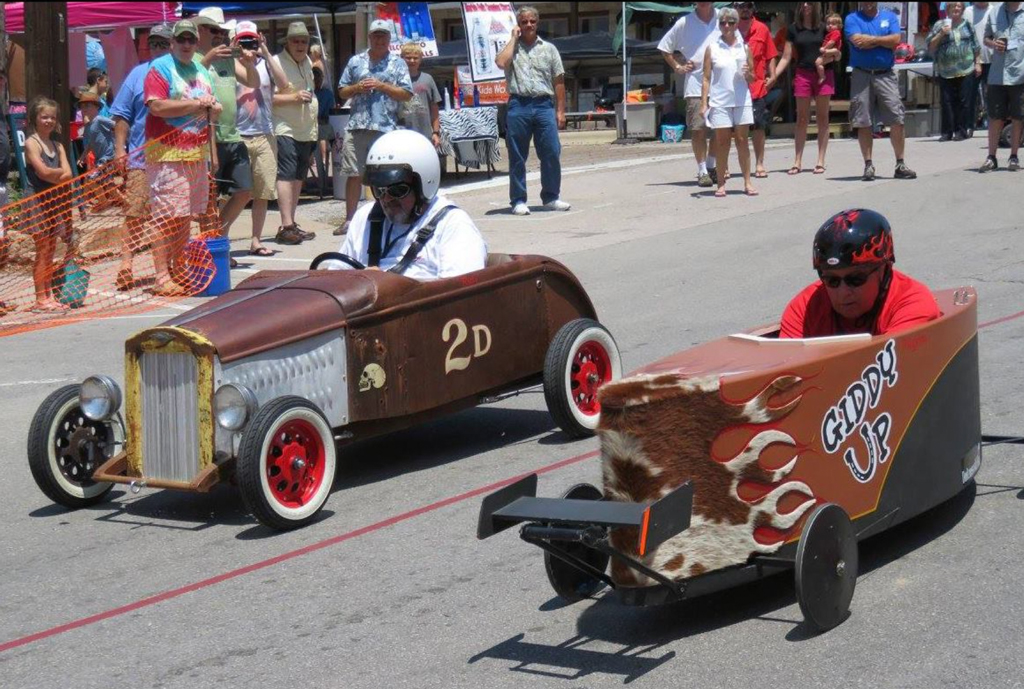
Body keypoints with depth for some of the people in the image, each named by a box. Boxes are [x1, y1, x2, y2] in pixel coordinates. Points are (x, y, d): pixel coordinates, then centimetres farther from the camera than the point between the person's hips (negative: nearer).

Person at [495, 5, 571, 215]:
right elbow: (501, 63, -14)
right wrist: (514, 38, -3)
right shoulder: (511, 48, 10)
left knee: (552, 153, -2)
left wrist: (560, 110, 4)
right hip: (518, 105, -1)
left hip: (544, 105, 2)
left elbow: (559, 82, 12)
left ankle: (551, 197, 10)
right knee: (517, 156, 1)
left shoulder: (548, 49, 14)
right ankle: (518, 200, 7)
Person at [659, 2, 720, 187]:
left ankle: (711, 167, 24)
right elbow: (665, 47, 13)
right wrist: (677, 67, 5)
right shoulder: (684, 23, 2)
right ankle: (702, 171, 4)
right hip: (695, 86, -1)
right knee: (698, 129, -4)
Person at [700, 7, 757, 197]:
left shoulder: (744, 47, 8)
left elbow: (751, 78, 15)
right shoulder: (712, 49, 3)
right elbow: (706, 78, 2)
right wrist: (703, 104, -4)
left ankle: (747, 182, 4)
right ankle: (721, 184, 6)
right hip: (719, 102, -1)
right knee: (722, 142, 2)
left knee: (742, 141, 2)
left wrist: (748, 73, -9)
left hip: (741, 101, 1)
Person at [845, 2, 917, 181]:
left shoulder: (890, 17, 12)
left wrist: (872, 39, -7)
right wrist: (884, 41, -4)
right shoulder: (852, 19, 6)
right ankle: (868, 165, 8)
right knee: (863, 123, -1)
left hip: (886, 75, 1)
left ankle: (900, 165, 1)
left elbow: (896, 40, -3)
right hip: (861, 76, -1)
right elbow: (858, 41, -11)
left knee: (897, 120, -5)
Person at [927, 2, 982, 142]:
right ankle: (947, 132, 4)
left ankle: (961, 131, 5)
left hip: (966, 71, 1)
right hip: (946, 72, -1)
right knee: (947, 102, -2)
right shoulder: (940, 25, 5)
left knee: (963, 102, -1)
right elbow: (930, 46, 2)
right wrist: (941, 34, -11)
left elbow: (976, 46, 17)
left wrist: (977, 63, 11)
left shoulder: (967, 25, 12)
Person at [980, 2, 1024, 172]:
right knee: (995, 118, 4)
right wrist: (993, 43, -3)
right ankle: (991, 157, 10)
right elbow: (986, 38, 20)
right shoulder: (995, 14, 10)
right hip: (997, 75, 3)